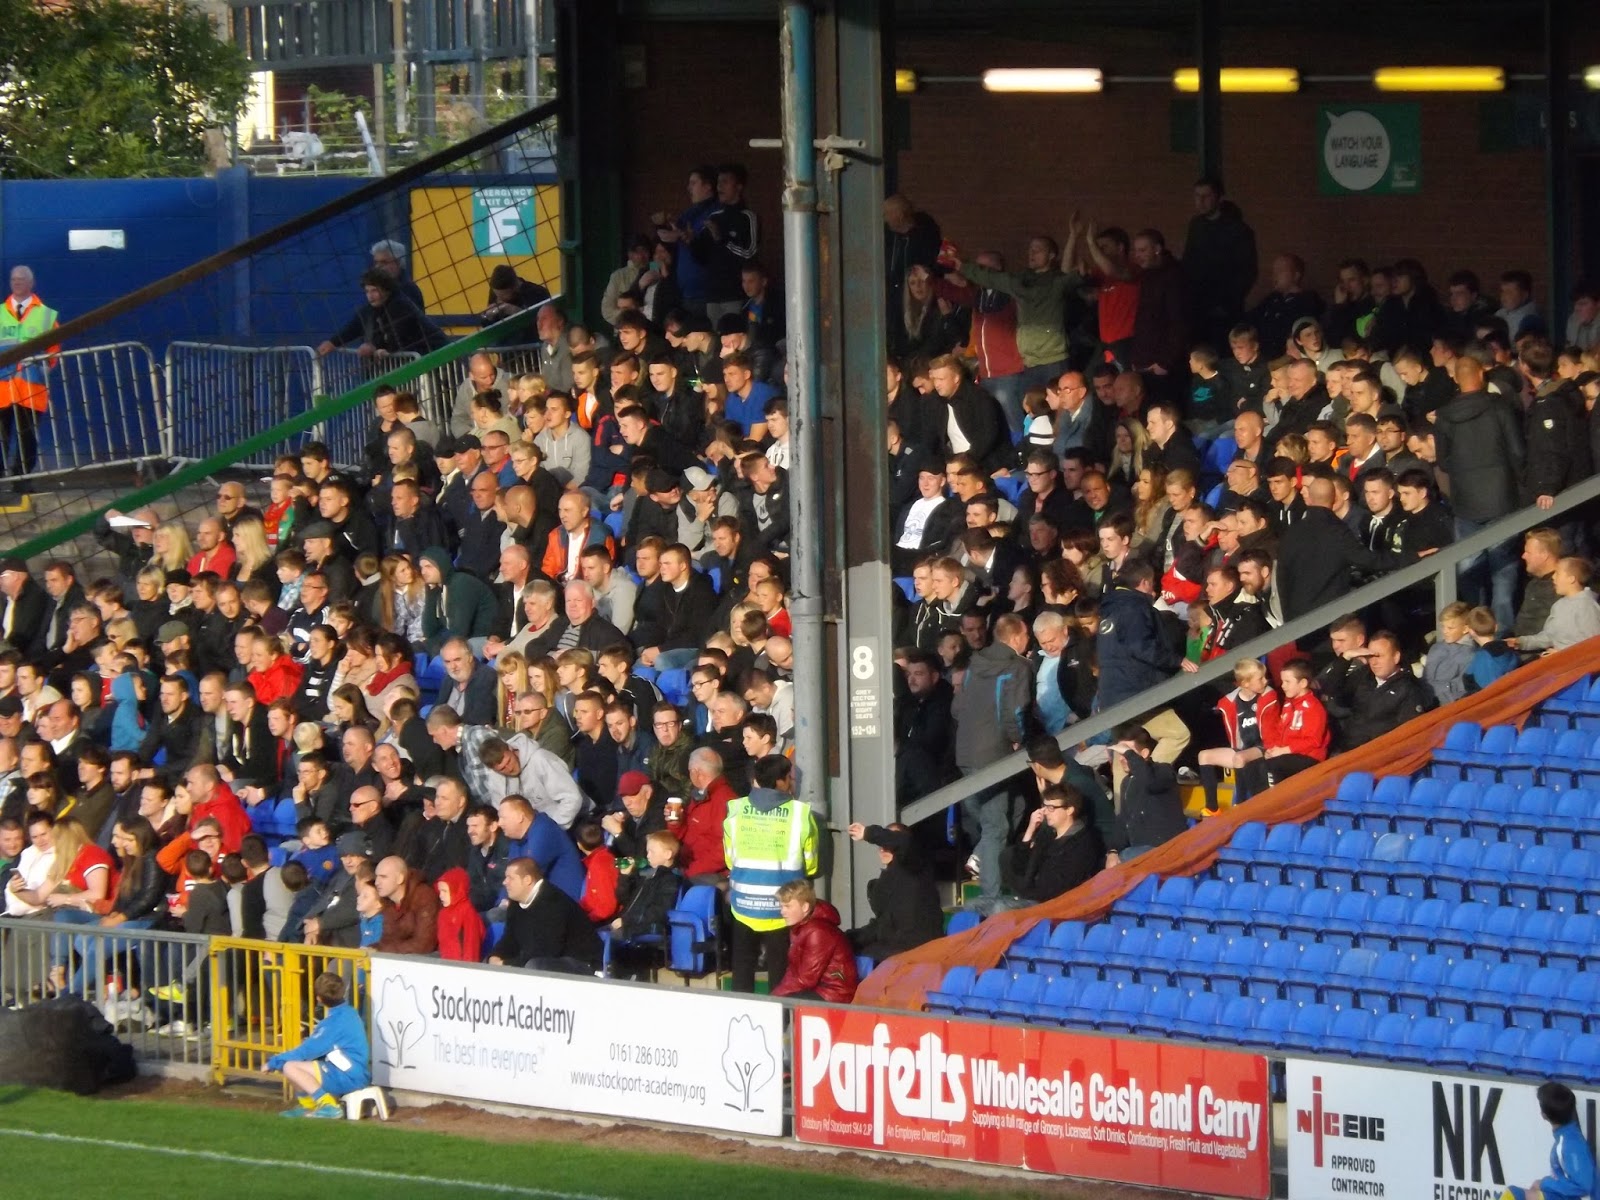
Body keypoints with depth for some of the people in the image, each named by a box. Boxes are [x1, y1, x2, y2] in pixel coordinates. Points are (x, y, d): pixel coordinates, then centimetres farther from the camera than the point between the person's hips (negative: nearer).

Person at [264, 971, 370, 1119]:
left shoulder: (336, 1022, -18)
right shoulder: (348, 1012, 11)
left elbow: (308, 1050, -15)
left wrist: (274, 1062, -5)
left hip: (349, 1078, -10)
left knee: (290, 1067, -17)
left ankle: (328, 1105, -19)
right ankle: (308, 1104, 8)